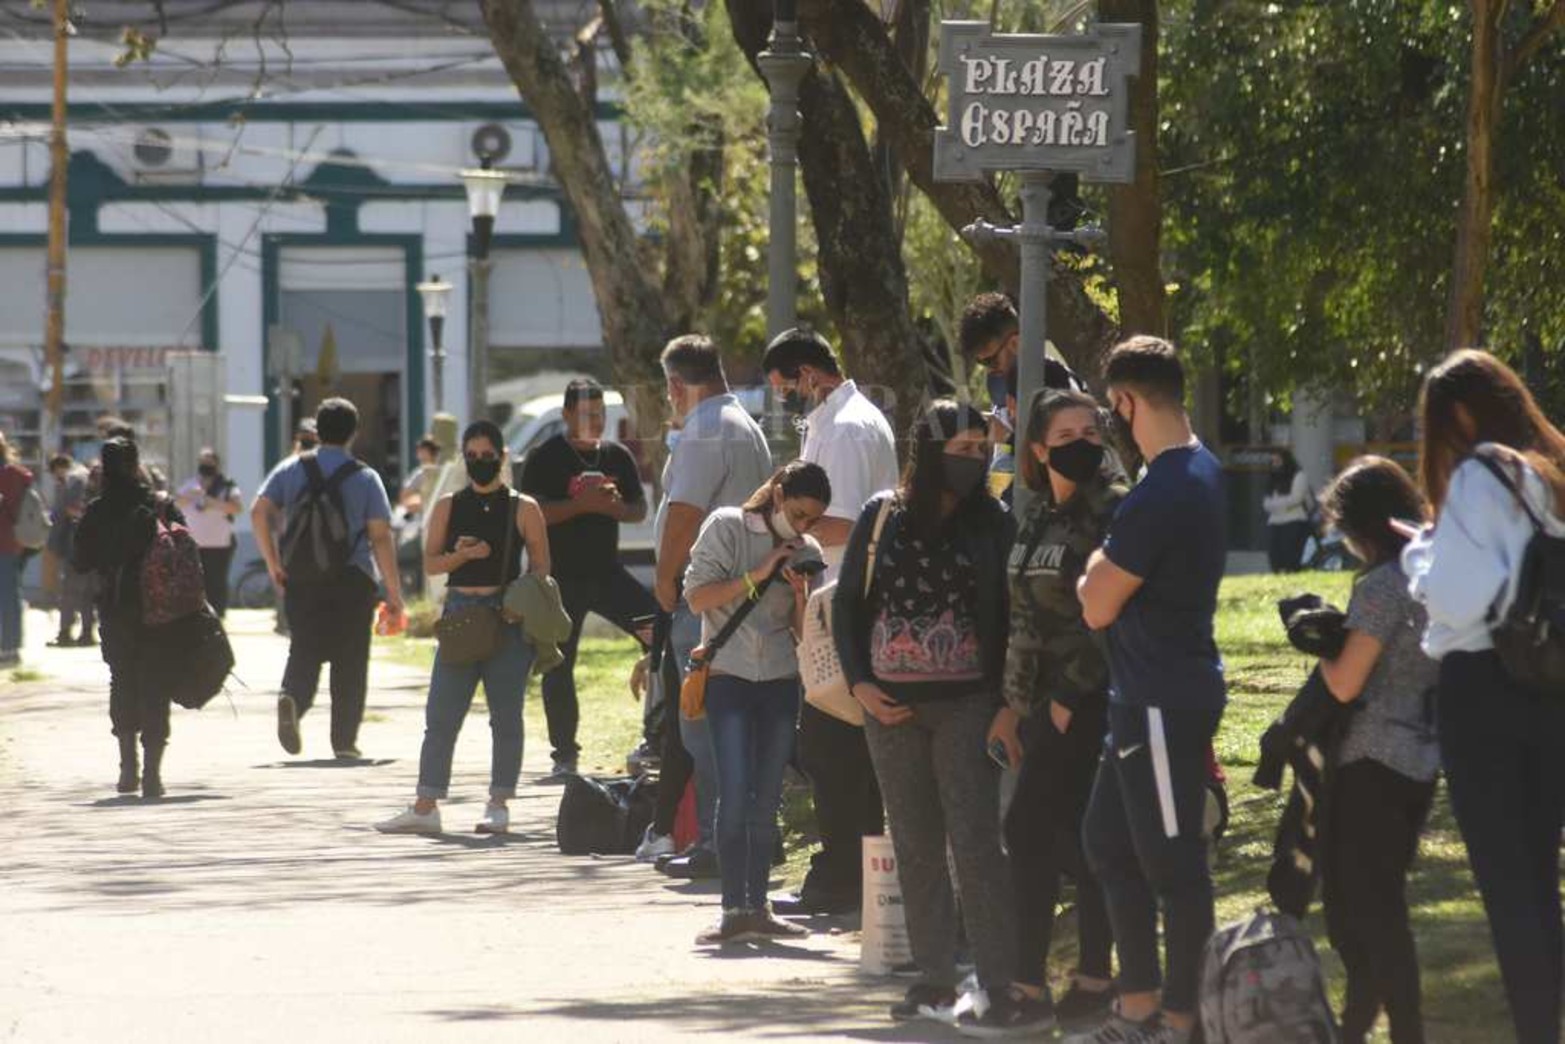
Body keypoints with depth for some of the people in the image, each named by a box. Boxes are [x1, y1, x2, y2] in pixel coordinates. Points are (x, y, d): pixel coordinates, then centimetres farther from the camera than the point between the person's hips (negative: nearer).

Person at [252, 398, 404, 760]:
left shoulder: (290, 470, 5)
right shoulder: (365, 478, -2)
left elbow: (259, 513, -5)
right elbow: (380, 537, -7)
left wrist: (273, 562, 1)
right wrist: (393, 591, -3)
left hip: (301, 579, 2)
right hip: (352, 581, -2)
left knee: (304, 651, 8)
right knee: (349, 661, 7)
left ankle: (292, 699, -23)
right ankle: (344, 741, 6)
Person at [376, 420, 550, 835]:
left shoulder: (523, 510, 4)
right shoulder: (448, 507, 10)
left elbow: (540, 567, 5)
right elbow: (431, 562, 9)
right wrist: (462, 555, -10)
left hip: (508, 618, -2)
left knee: (505, 716, 1)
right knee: (441, 716, 1)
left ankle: (499, 805, 9)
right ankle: (425, 807, 5)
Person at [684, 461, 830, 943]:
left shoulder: (808, 554, 10)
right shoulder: (728, 527, 0)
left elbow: (806, 632, 9)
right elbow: (697, 596, -7)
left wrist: (800, 593, -10)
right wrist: (758, 576, -12)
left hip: (781, 681, 4)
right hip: (728, 674, -4)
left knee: (767, 800, 4)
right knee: (735, 793, -12)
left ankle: (758, 907, 10)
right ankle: (733, 910, -11)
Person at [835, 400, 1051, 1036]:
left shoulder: (992, 524, 0)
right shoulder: (882, 518, 4)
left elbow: (1010, 615, 0)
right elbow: (848, 603, 9)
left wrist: (1005, 705, -8)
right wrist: (859, 684, -1)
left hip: (966, 704, -3)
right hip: (891, 707, 3)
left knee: (974, 841, -12)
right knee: (915, 846, 9)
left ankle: (1004, 986, -15)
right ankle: (934, 977, 18)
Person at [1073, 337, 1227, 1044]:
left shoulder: (1159, 496, -22)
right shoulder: (1202, 471, 10)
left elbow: (1097, 607, -14)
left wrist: (1095, 570, 3)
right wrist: (1108, 572, 12)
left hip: (1164, 705, -10)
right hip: (1149, 697, 10)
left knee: (1172, 863, -2)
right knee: (1109, 844, 16)